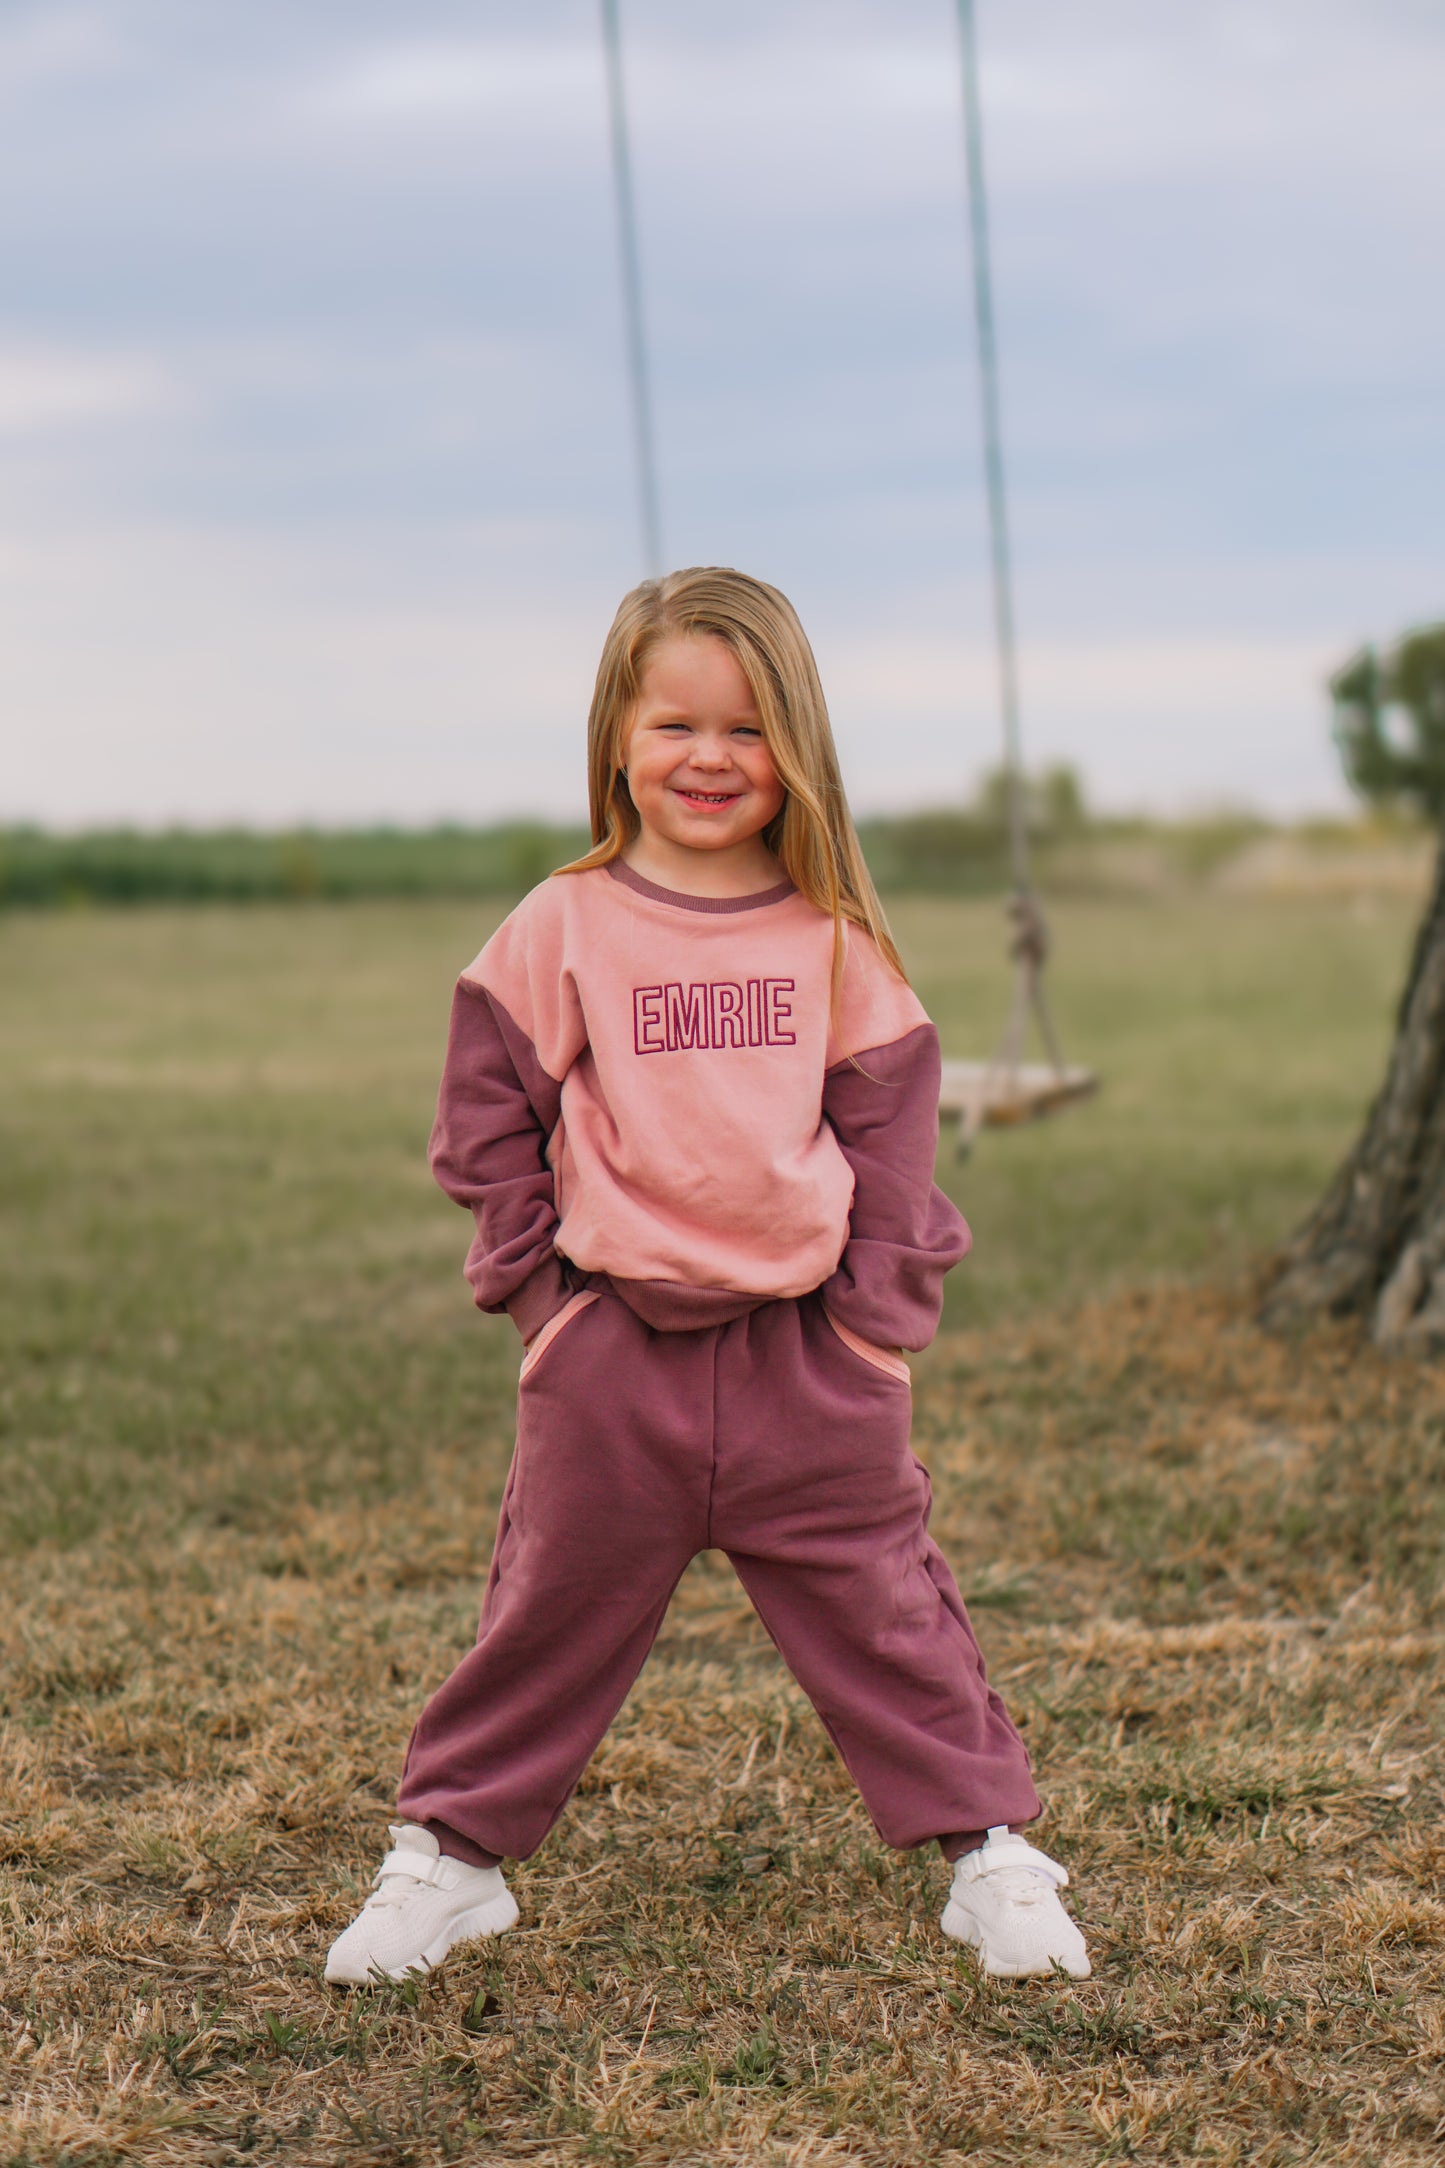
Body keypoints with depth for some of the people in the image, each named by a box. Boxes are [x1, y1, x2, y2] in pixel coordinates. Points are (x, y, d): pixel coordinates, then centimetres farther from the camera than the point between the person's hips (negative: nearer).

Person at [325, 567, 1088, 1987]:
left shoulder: (834, 937, 2)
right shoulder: (562, 930, -2)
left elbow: (889, 1132, 5)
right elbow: (486, 1123, 3)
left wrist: (879, 1318, -2)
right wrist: (540, 1285, -1)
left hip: (810, 1349, 1)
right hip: (611, 1354, 0)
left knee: (876, 1604, 8)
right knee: (551, 1610, 10)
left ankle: (989, 1847, 21)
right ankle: (447, 1853, 24)